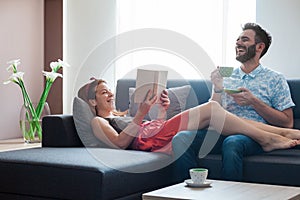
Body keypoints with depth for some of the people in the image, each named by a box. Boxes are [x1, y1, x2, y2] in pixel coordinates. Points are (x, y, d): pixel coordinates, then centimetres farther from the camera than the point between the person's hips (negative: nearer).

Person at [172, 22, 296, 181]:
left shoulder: (275, 79, 11)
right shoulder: (225, 76, 22)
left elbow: (287, 123, 4)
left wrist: (253, 102, -5)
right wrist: (217, 90, 0)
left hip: (253, 135, -3)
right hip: (222, 132, 4)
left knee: (232, 143, -39)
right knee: (182, 138, -26)